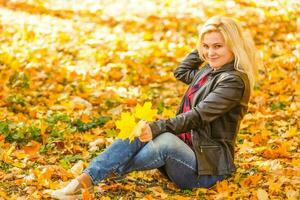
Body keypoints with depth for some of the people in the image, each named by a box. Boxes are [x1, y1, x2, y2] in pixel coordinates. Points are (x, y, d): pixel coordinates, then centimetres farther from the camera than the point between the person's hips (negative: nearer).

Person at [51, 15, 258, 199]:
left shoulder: (234, 81, -14)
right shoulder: (210, 70, 13)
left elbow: (198, 116, -25)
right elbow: (182, 72, 34)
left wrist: (156, 128, -37)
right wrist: (201, 49, 20)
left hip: (208, 165, -8)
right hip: (186, 150, 8)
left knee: (167, 140, -37)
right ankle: (82, 182, -30)